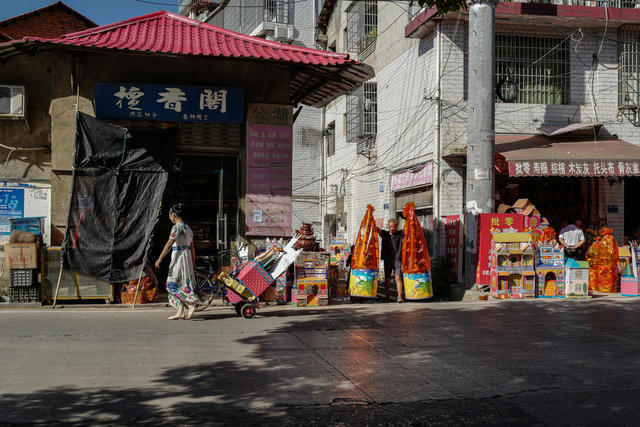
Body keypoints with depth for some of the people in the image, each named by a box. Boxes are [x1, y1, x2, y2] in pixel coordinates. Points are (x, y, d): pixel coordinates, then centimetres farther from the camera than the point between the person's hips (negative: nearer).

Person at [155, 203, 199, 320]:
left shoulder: (177, 227, -12)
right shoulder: (188, 228, 15)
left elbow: (169, 244, -18)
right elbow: (192, 247, 16)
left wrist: (160, 259, -16)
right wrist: (193, 263, 20)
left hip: (179, 256, -9)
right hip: (187, 255, 9)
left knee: (175, 284, -4)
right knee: (179, 284, 11)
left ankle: (191, 306, -14)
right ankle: (180, 312, 12)